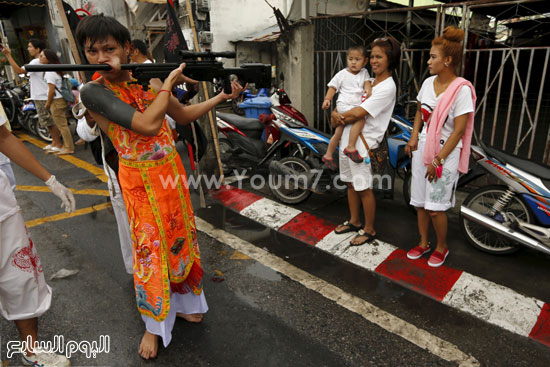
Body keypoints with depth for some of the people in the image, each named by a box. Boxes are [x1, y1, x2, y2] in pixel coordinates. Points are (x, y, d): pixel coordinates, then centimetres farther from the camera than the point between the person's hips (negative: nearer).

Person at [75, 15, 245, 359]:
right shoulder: (94, 91, -16)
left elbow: (183, 115, 12)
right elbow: (148, 125, -27)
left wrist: (223, 96, 4)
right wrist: (169, 82, -16)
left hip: (171, 171, 5)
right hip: (140, 181, -5)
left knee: (180, 237, 15)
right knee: (151, 248, 5)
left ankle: (183, 303, 38)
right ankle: (155, 324, 28)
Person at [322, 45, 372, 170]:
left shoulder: (364, 72, 13)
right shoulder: (342, 74, 0)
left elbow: (367, 81, 1)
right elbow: (333, 87, 1)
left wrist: (368, 89, -22)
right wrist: (327, 99, -13)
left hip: (357, 106, 5)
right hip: (344, 105, -5)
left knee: (338, 133, 15)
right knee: (361, 118, -31)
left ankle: (328, 155, 29)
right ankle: (350, 147, -26)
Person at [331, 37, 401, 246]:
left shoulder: (387, 87, -14)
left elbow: (358, 113, -22)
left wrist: (339, 118, -7)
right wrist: (336, 114, -8)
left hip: (362, 143, -8)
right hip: (347, 139, 9)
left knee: (364, 188, 2)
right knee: (351, 183, 18)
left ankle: (369, 230, 19)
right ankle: (354, 221, 36)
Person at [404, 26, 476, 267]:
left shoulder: (462, 89, -15)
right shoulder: (428, 82, 5)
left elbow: (458, 131, -16)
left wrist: (438, 160, -16)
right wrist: (413, 138, 2)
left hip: (445, 153, -6)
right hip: (422, 148, 6)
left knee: (435, 208, -3)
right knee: (420, 202, 12)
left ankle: (442, 247, 22)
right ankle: (423, 243, 31)